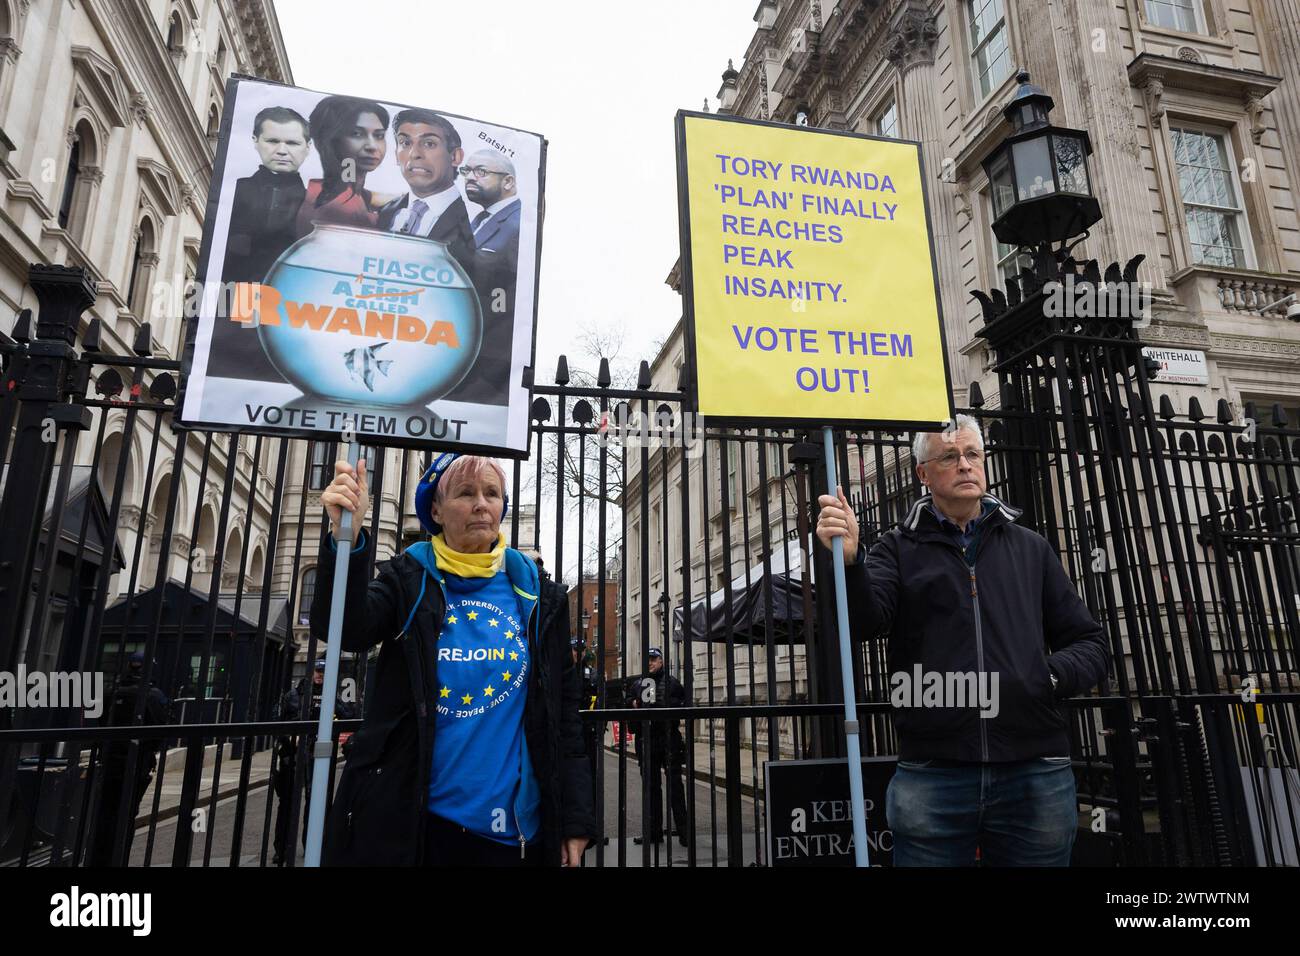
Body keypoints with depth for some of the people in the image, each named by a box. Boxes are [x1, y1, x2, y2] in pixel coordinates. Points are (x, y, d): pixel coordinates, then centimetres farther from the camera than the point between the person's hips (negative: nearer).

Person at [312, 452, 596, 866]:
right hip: (406, 820, -1)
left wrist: (575, 817, 1)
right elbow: (346, 629, -20)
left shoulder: (536, 596, 3)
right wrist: (347, 540, -36)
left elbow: (563, 711, 4)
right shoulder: (408, 579, 0)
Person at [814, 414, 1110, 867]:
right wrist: (850, 561, -31)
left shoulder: (1031, 549, 15)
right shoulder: (898, 548, 7)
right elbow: (865, 619, -11)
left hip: (1034, 773, 2)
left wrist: (1049, 677, -7)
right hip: (930, 776, -2)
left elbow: (1089, 644, 14)